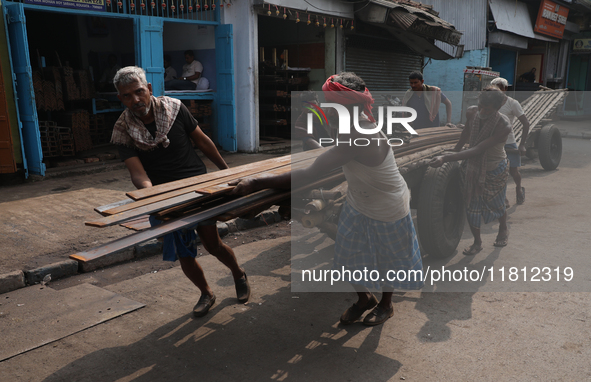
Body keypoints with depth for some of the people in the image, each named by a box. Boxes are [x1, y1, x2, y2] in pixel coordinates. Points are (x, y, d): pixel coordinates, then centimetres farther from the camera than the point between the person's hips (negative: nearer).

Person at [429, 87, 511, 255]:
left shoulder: (504, 126, -32)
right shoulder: (471, 112, -18)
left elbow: (477, 151, -38)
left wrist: (446, 158, -46)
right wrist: (457, 148, 21)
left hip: (495, 171, -3)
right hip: (473, 167, 4)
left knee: (496, 204, 17)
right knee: (471, 206, 5)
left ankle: (503, 229, 50)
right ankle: (477, 242, 26)